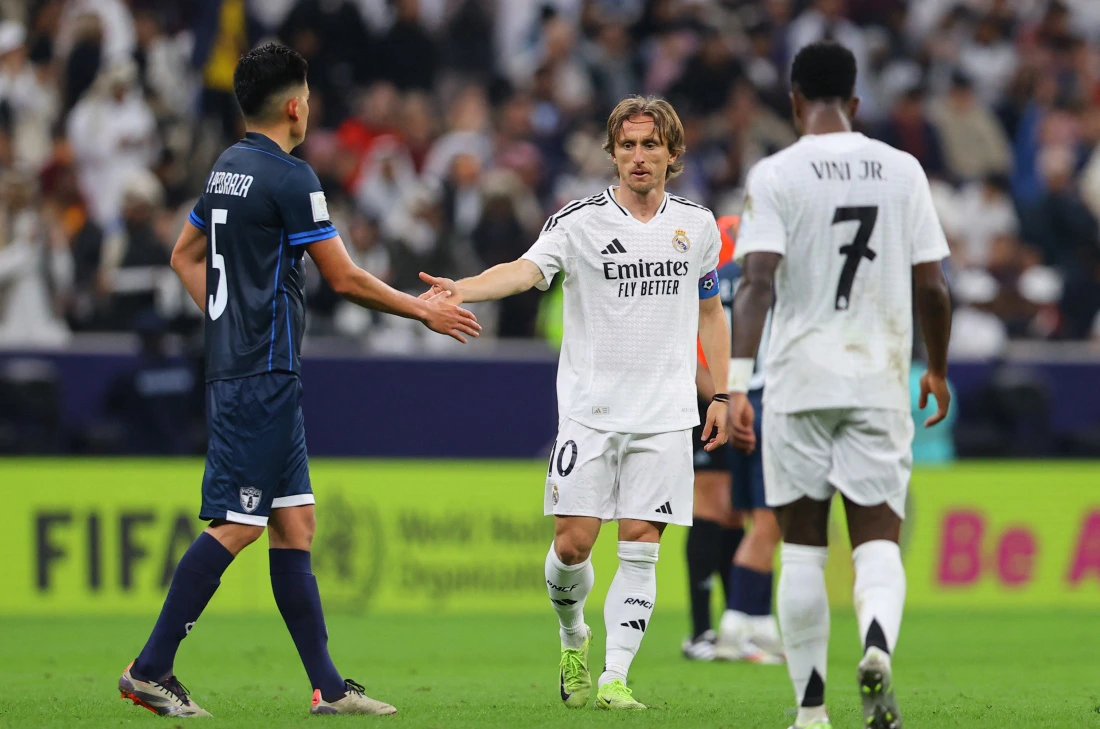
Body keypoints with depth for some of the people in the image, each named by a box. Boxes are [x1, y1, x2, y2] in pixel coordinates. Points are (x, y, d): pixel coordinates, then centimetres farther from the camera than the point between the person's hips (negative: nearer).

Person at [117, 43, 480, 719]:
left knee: (295, 522, 9)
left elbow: (186, 256, 24)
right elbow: (345, 277, -11)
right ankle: (150, 669, -9)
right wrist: (425, 310, 1)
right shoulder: (289, 177, -13)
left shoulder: (227, 169, 14)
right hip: (263, 377, -10)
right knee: (237, 525, -9)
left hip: (235, 364, 10)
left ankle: (328, 685, 9)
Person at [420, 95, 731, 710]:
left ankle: (615, 676, 0)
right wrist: (462, 289, -39)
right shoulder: (580, 221, -4)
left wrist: (720, 395, 12)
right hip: (590, 410, -2)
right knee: (573, 542, -6)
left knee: (641, 545, -4)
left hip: (666, 416, 2)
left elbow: (711, 313, 19)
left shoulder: (698, 225, 8)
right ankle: (573, 637, 23)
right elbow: (529, 268, -20)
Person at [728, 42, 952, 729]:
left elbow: (759, 282, -15)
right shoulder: (902, 170, 4)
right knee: (878, 540, 1)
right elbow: (932, 287, 5)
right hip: (880, 381, 1)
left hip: (799, 382, -1)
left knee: (803, 547, 9)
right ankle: (878, 645, -30)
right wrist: (938, 370, 20)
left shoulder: (774, 175, -4)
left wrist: (737, 380, -20)